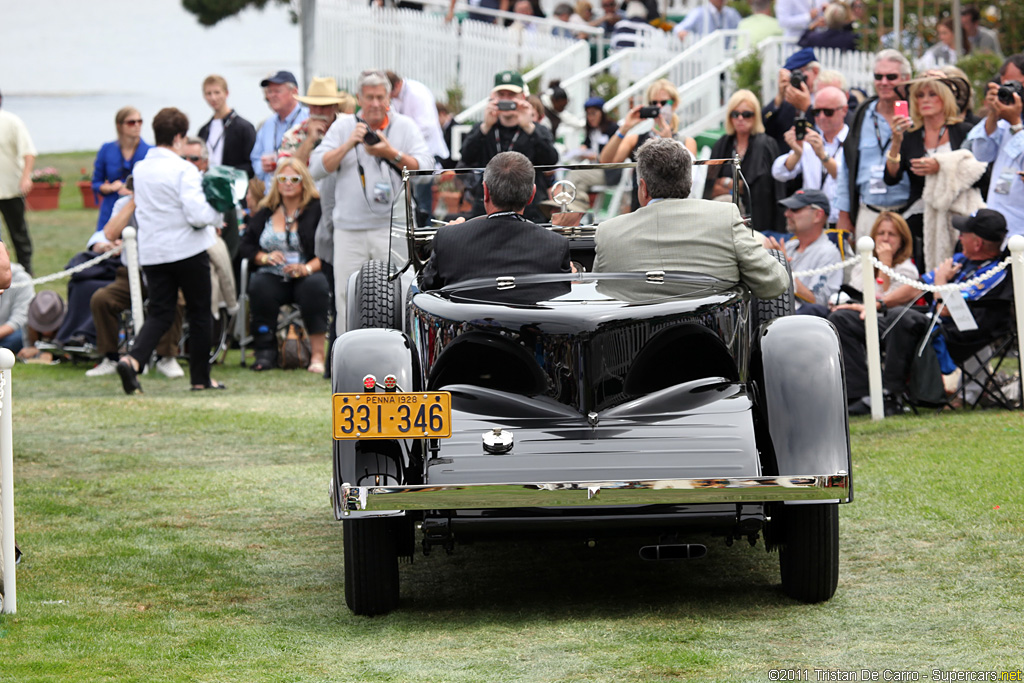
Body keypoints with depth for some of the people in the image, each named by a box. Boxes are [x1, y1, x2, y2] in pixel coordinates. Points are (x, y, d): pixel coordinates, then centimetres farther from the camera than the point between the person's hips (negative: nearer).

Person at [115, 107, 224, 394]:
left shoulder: (140, 169, 6)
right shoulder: (184, 170, -15)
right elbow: (197, 215, -23)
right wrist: (219, 211, -1)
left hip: (152, 252, 5)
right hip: (188, 250, -5)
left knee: (160, 313, 6)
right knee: (199, 314, 10)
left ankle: (133, 359, -20)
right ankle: (200, 378, 15)